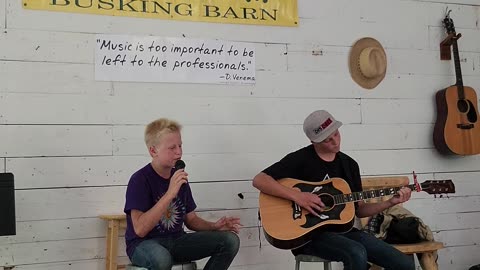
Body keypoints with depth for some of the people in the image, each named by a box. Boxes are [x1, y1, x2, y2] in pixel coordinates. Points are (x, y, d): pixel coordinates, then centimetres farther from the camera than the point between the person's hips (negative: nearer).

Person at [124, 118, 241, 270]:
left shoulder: (179, 178, 6)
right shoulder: (140, 179, -14)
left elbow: (191, 219, 15)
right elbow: (140, 229, -24)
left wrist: (214, 226, -5)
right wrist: (170, 194, -28)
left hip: (176, 240, 7)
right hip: (144, 244, -7)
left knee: (230, 240, -8)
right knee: (161, 257, -42)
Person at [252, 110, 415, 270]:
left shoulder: (350, 165, 11)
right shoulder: (300, 159, -8)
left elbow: (358, 210, 14)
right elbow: (259, 180, -16)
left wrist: (390, 203, -1)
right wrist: (296, 196, -25)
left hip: (343, 229, 6)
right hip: (309, 233, -5)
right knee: (357, 254, -35)